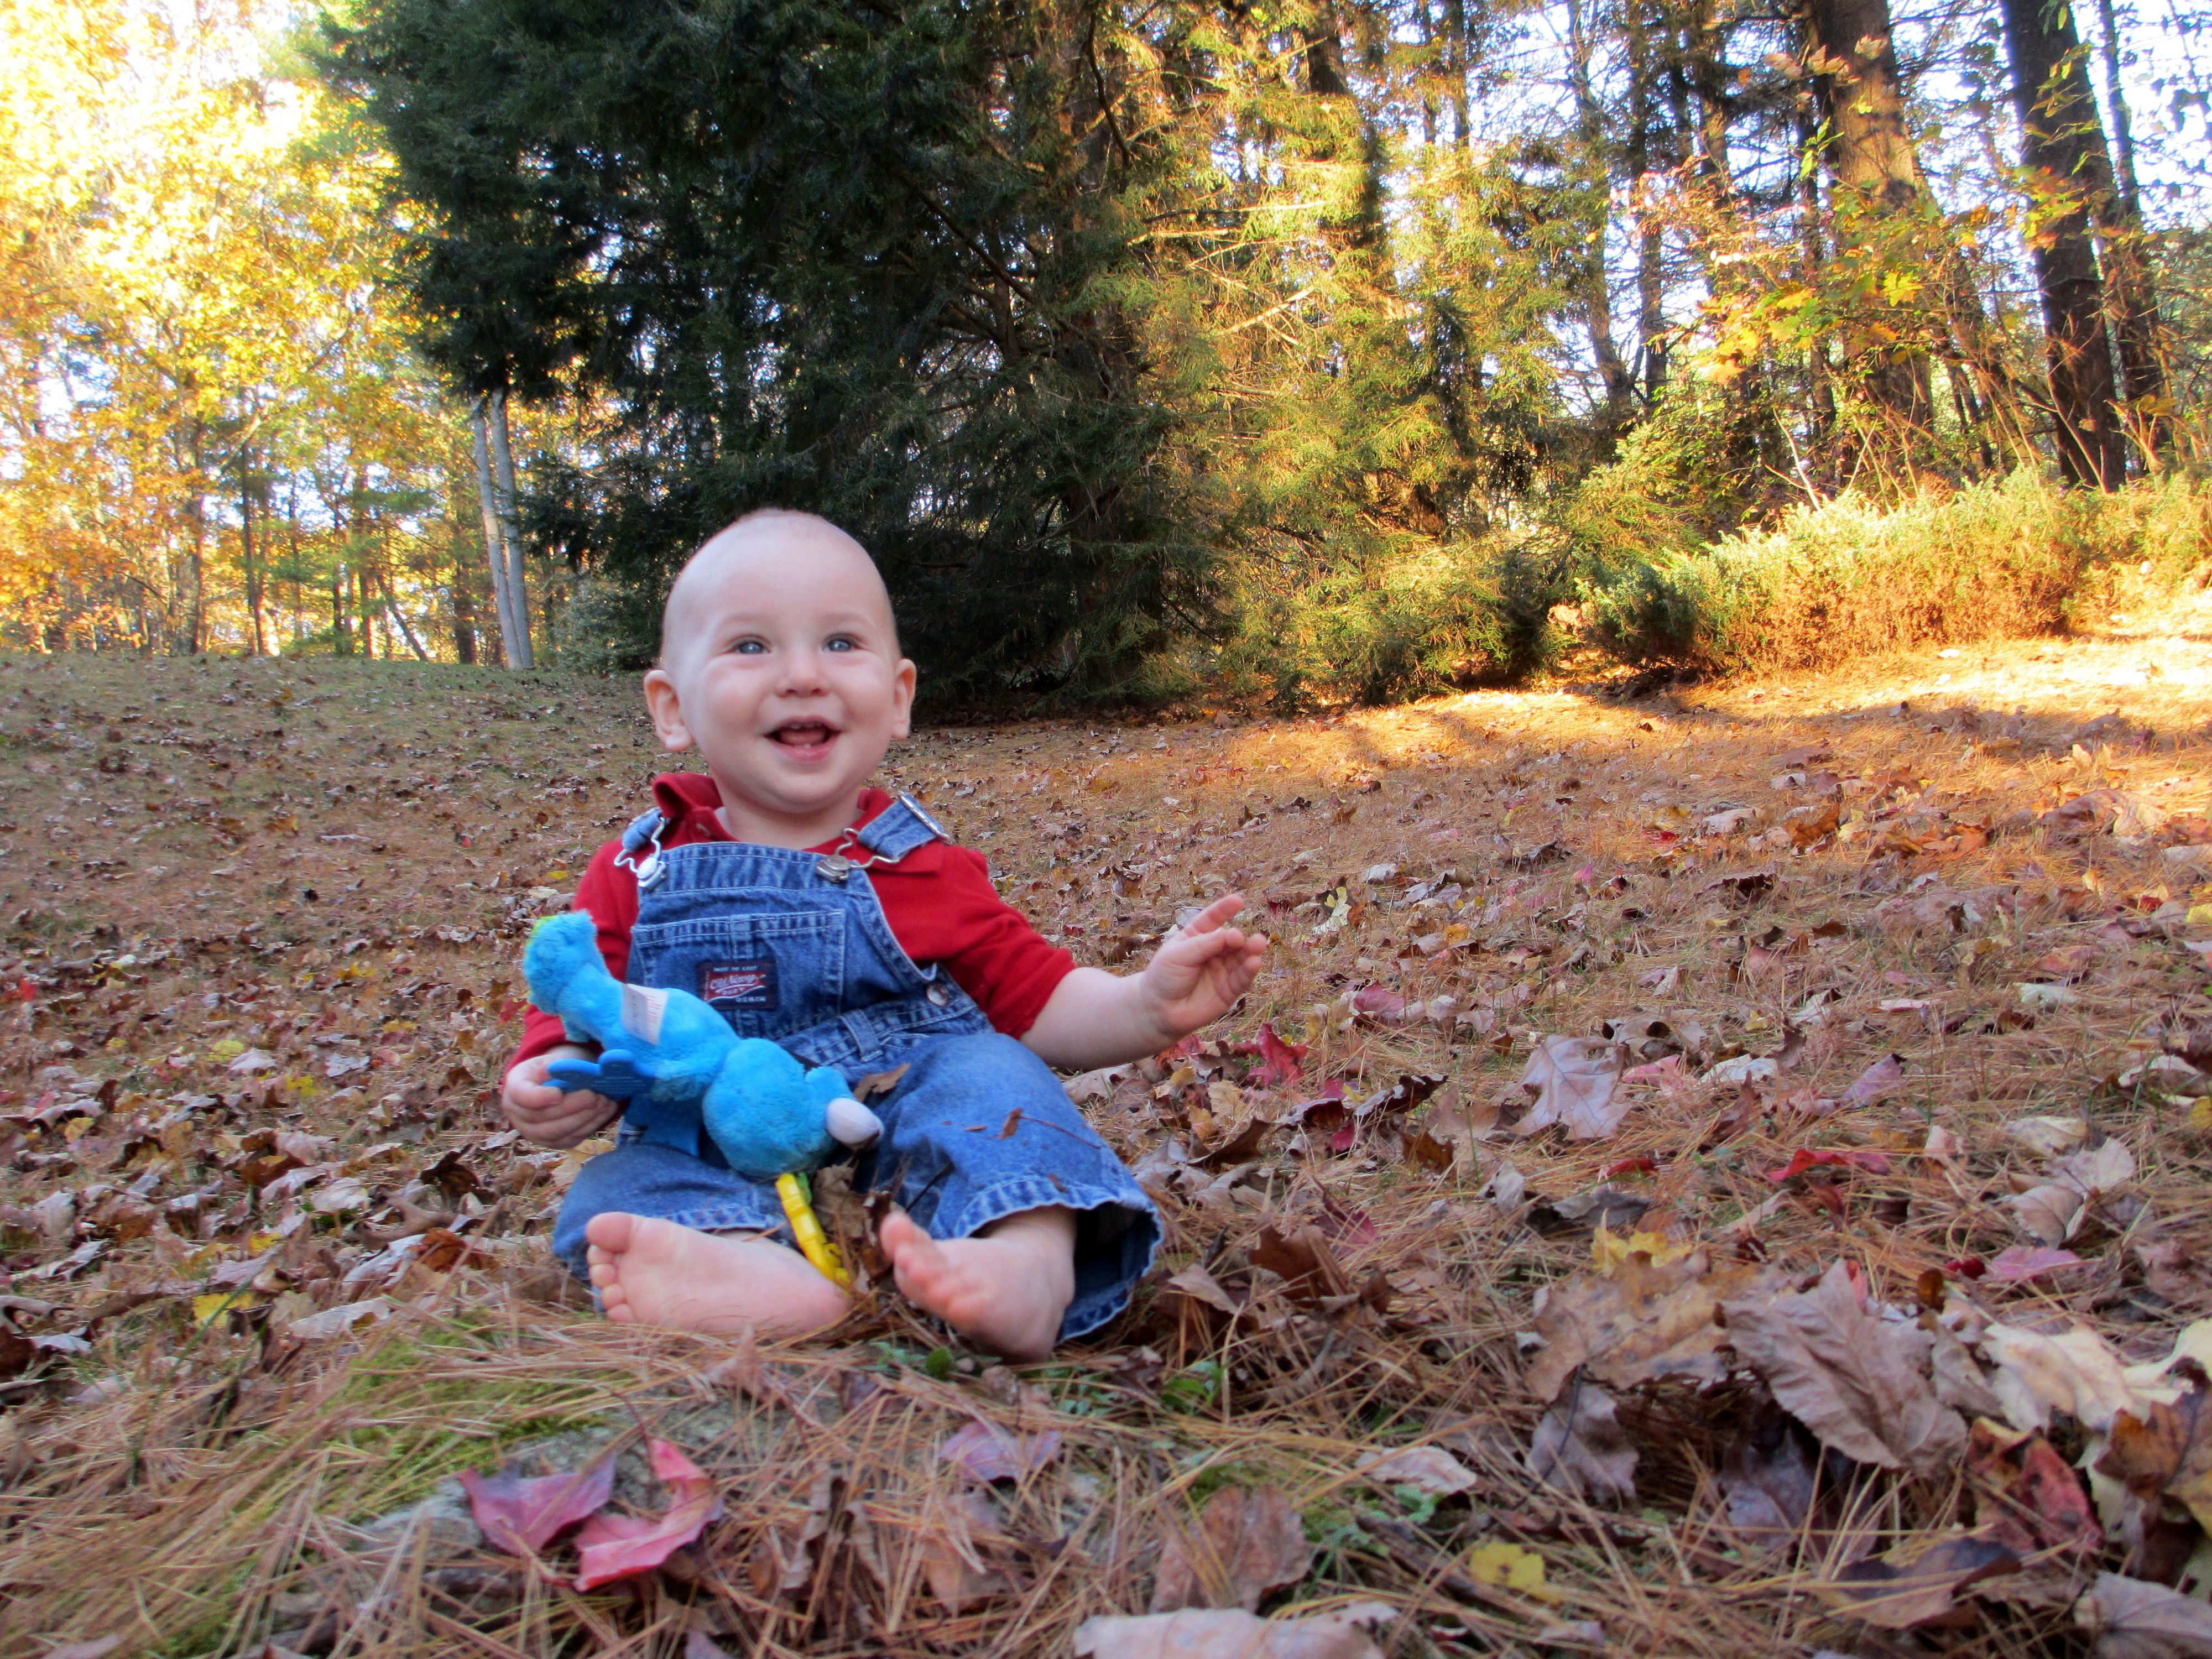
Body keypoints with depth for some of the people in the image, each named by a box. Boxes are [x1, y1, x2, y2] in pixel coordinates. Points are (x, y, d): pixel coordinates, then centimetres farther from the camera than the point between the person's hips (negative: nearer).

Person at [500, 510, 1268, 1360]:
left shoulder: (923, 870, 5)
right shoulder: (640, 875, 5)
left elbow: (1034, 998, 6)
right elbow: (582, 1021, 8)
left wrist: (1146, 1004, -13)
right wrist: (557, 1086, -16)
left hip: (913, 1140, 0)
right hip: (717, 1155, 1)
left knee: (985, 1072, -25)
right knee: (619, 1190, -24)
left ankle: (1030, 1264, -49)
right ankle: (757, 1271, -53)